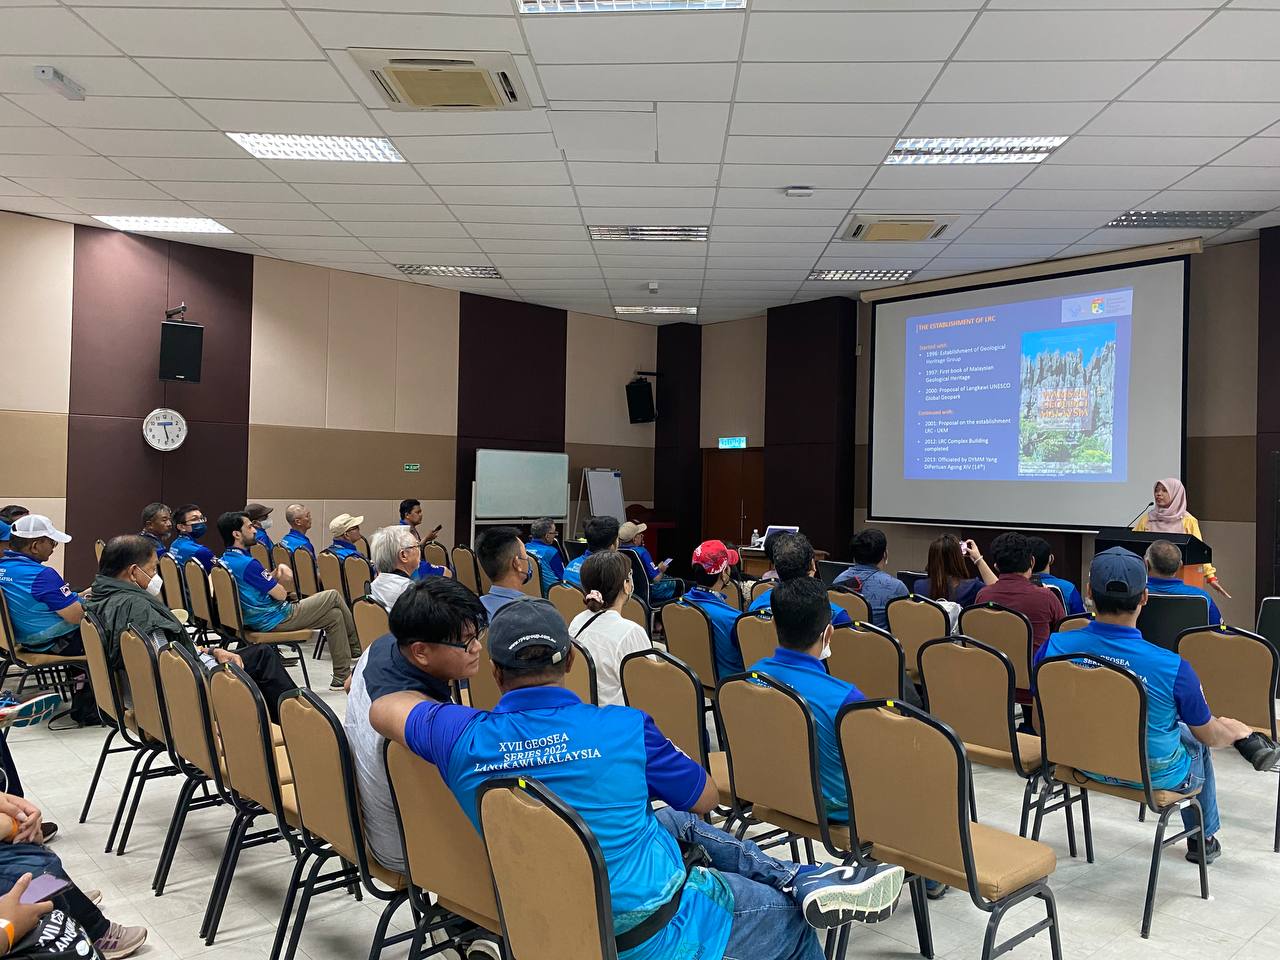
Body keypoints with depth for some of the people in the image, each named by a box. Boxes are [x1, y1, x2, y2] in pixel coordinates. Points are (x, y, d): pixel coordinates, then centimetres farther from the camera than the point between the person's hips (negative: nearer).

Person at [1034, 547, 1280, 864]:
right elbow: (1210, 736, -11)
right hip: (1156, 776, -3)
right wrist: (1237, 731, 15)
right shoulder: (1173, 668, -31)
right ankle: (1203, 840, 50)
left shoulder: (1053, 648, -24)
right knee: (1197, 742, 34)